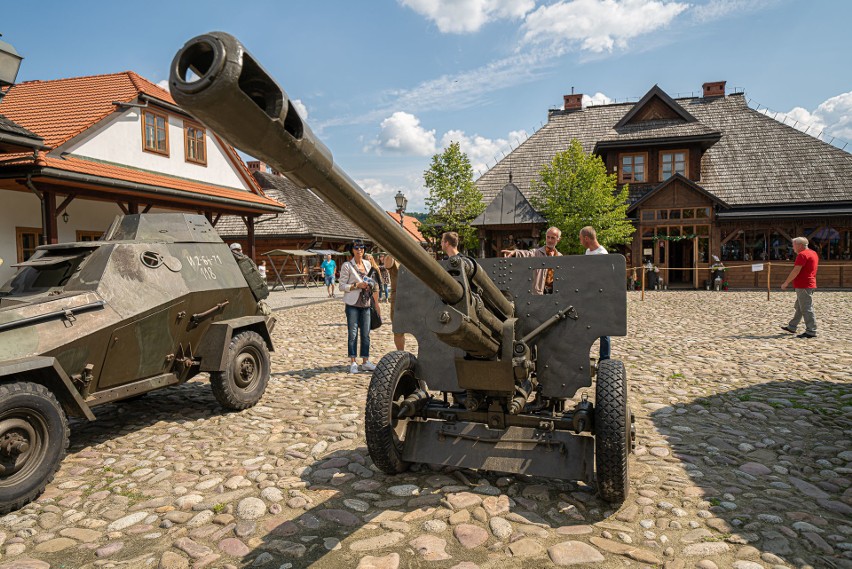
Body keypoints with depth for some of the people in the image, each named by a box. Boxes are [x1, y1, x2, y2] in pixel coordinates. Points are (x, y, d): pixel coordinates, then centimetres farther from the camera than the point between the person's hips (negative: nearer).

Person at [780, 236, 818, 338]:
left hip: (803, 287, -11)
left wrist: (786, 283, -15)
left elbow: (796, 271, -21)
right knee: (799, 308, 17)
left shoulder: (802, 255, -16)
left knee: (807, 309, -7)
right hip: (809, 285, 11)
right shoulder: (813, 253, 16)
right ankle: (792, 327, 26)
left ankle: (811, 331, -4)